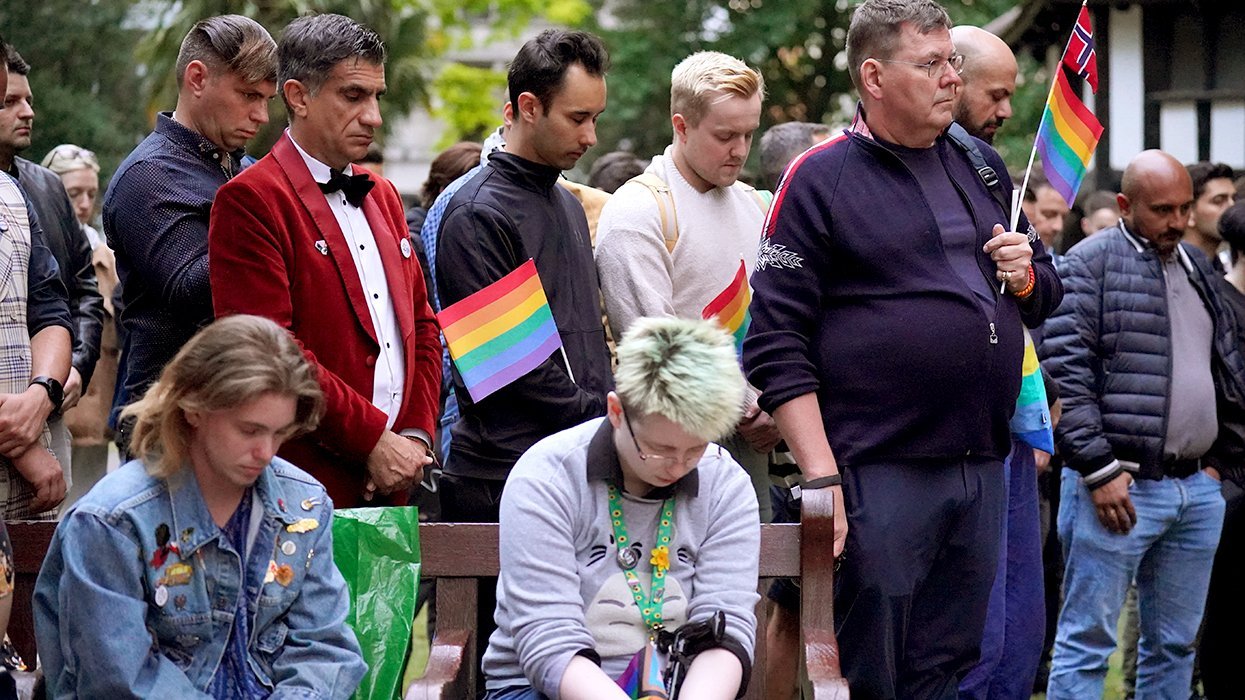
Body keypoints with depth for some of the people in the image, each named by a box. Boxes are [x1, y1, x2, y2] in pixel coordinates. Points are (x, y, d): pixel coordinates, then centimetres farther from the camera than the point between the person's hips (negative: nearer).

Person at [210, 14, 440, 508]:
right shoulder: (250, 200, -7)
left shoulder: (382, 196, 19)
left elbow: (421, 325, 21)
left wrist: (416, 435, 5)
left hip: (390, 481, 7)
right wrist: (373, 440, -13)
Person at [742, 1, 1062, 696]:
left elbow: (1048, 293, 27)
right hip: (879, 474, -6)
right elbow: (778, 345, -9)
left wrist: (1025, 276, 2)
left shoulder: (982, 166, 15)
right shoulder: (820, 180, -4)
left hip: (983, 470, 6)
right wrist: (822, 477, -16)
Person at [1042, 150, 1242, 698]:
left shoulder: (1198, 268, 17)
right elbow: (1067, 372, -13)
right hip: (1119, 486, -7)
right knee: (1087, 642, -5)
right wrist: (1099, 471, -16)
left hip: (1196, 488, 7)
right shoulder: (1090, 263, -5)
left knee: (1175, 644, 11)